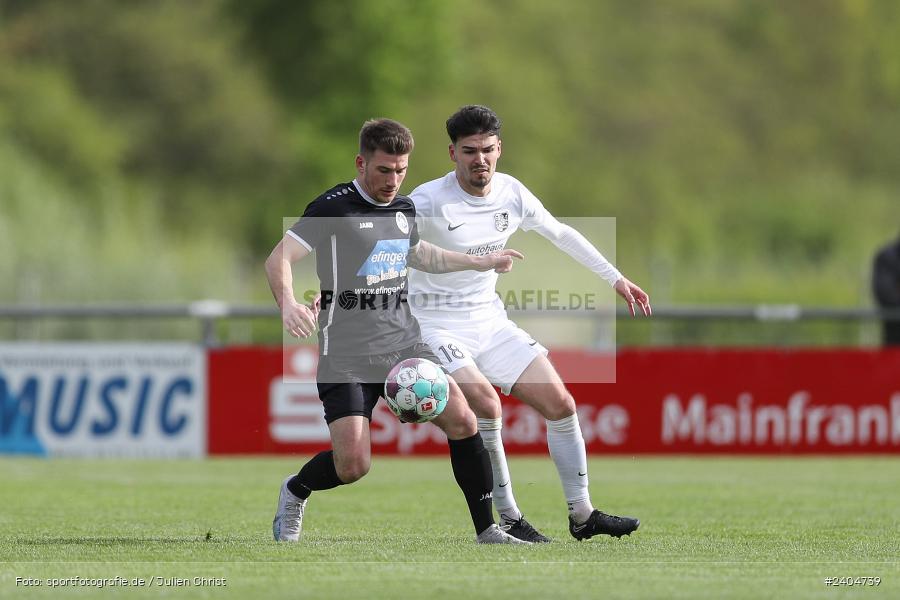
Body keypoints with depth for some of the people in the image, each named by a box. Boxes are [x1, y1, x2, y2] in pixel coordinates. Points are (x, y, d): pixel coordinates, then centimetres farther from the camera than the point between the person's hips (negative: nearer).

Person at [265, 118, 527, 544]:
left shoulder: (403, 208, 11)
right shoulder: (334, 208, -10)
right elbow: (278, 259, -17)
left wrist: (481, 262, 39)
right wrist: (287, 303, -36)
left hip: (403, 346, 6)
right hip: (346, 357, -6)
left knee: (461, 420, -12)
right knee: (353, 465, -14)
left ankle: (487, 529, -1)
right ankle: (295, 491, 19)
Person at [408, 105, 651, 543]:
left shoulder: (512, 194, 0)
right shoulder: (429, 201, -19)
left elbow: (560, 234, 17)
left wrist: (615, 279, 21)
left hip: (490, 322, 6)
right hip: (436, 324, -6)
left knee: (560, 404, -1)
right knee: (486, 403, -29)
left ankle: (582, 515, 12)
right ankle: (508, 520, -17)